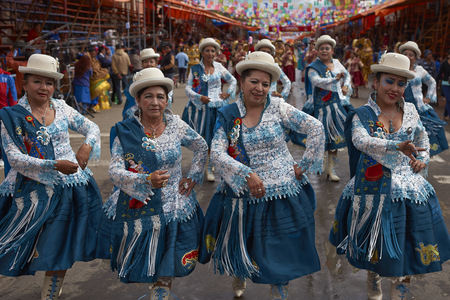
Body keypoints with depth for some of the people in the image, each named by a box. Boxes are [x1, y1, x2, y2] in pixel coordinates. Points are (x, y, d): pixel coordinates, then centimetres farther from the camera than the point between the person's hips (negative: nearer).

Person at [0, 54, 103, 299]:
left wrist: (87, 145, -11)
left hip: (69, 186, 4)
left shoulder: (61, 108, 4)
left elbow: (92, 128, 12)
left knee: (61, 248, 10)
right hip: (34, 191, -3)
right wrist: (55, 165, -23)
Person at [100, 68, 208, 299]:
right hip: (137, 208, 0)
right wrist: (147, 180, -30)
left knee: (165, 268, 11)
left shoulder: (176, 125, -3)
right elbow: (114, 171, -15)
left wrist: (193, 177, 3)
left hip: (173, 208, 1)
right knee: (142, 265, 12)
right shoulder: (125, 131, -7)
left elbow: (202, 148, 13)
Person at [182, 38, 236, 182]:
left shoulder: (219, 67, 8)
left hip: (218, 107, 2)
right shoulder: (195, 69, 2)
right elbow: (188, 88, -3)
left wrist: (228, 93, 5)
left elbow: (233, 80, 20)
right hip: (201, 107, -2)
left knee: (215, 139, 1)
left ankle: (209, 168, 12)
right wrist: (199, 97, -17)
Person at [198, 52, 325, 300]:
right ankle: (239, 275, 51)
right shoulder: (228, 114, -2)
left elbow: (316, 129, -8)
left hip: (281, 193, -1)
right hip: (242, 194, 1)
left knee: (280, 251, 9)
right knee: (239, 244, 18)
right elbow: (217, 153, -11)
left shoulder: (278, 107, -5)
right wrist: (247, 174, -21)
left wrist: (304, 165, -7)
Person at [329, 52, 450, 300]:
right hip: (375, 191, -2)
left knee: (406, 251, 5)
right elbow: (361, 141, -29)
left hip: (409, 188, 3)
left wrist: (423, 159, 4)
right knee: (376, 249, 12)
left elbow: (422, 139, 22)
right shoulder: (362, 115, -8)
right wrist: (398, 146, -42)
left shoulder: (410, 110, 5)